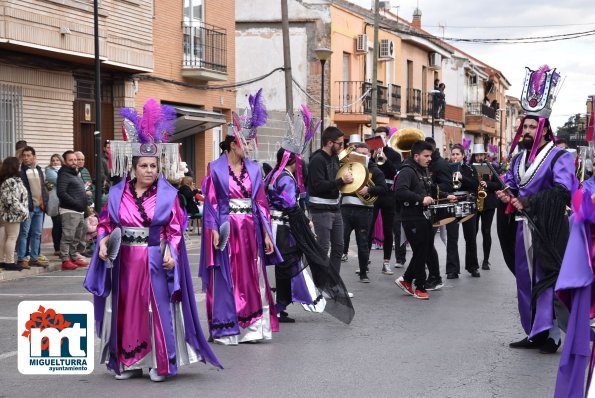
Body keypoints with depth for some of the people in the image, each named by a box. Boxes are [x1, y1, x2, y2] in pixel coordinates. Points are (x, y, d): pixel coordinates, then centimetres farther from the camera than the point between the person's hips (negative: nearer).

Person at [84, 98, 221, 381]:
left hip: (155, 261, -2)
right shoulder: (118, 193, 4)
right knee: (127, 309, 9)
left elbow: (174, 230, -2)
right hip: (125, 261, 2)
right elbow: (106, 223, 7)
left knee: (157, 309, 0)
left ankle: (159, 363, 10)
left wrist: (170, 252, -16)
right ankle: (128, 362, 20)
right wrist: (103, 243, -10)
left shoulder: (168, 194, -1)